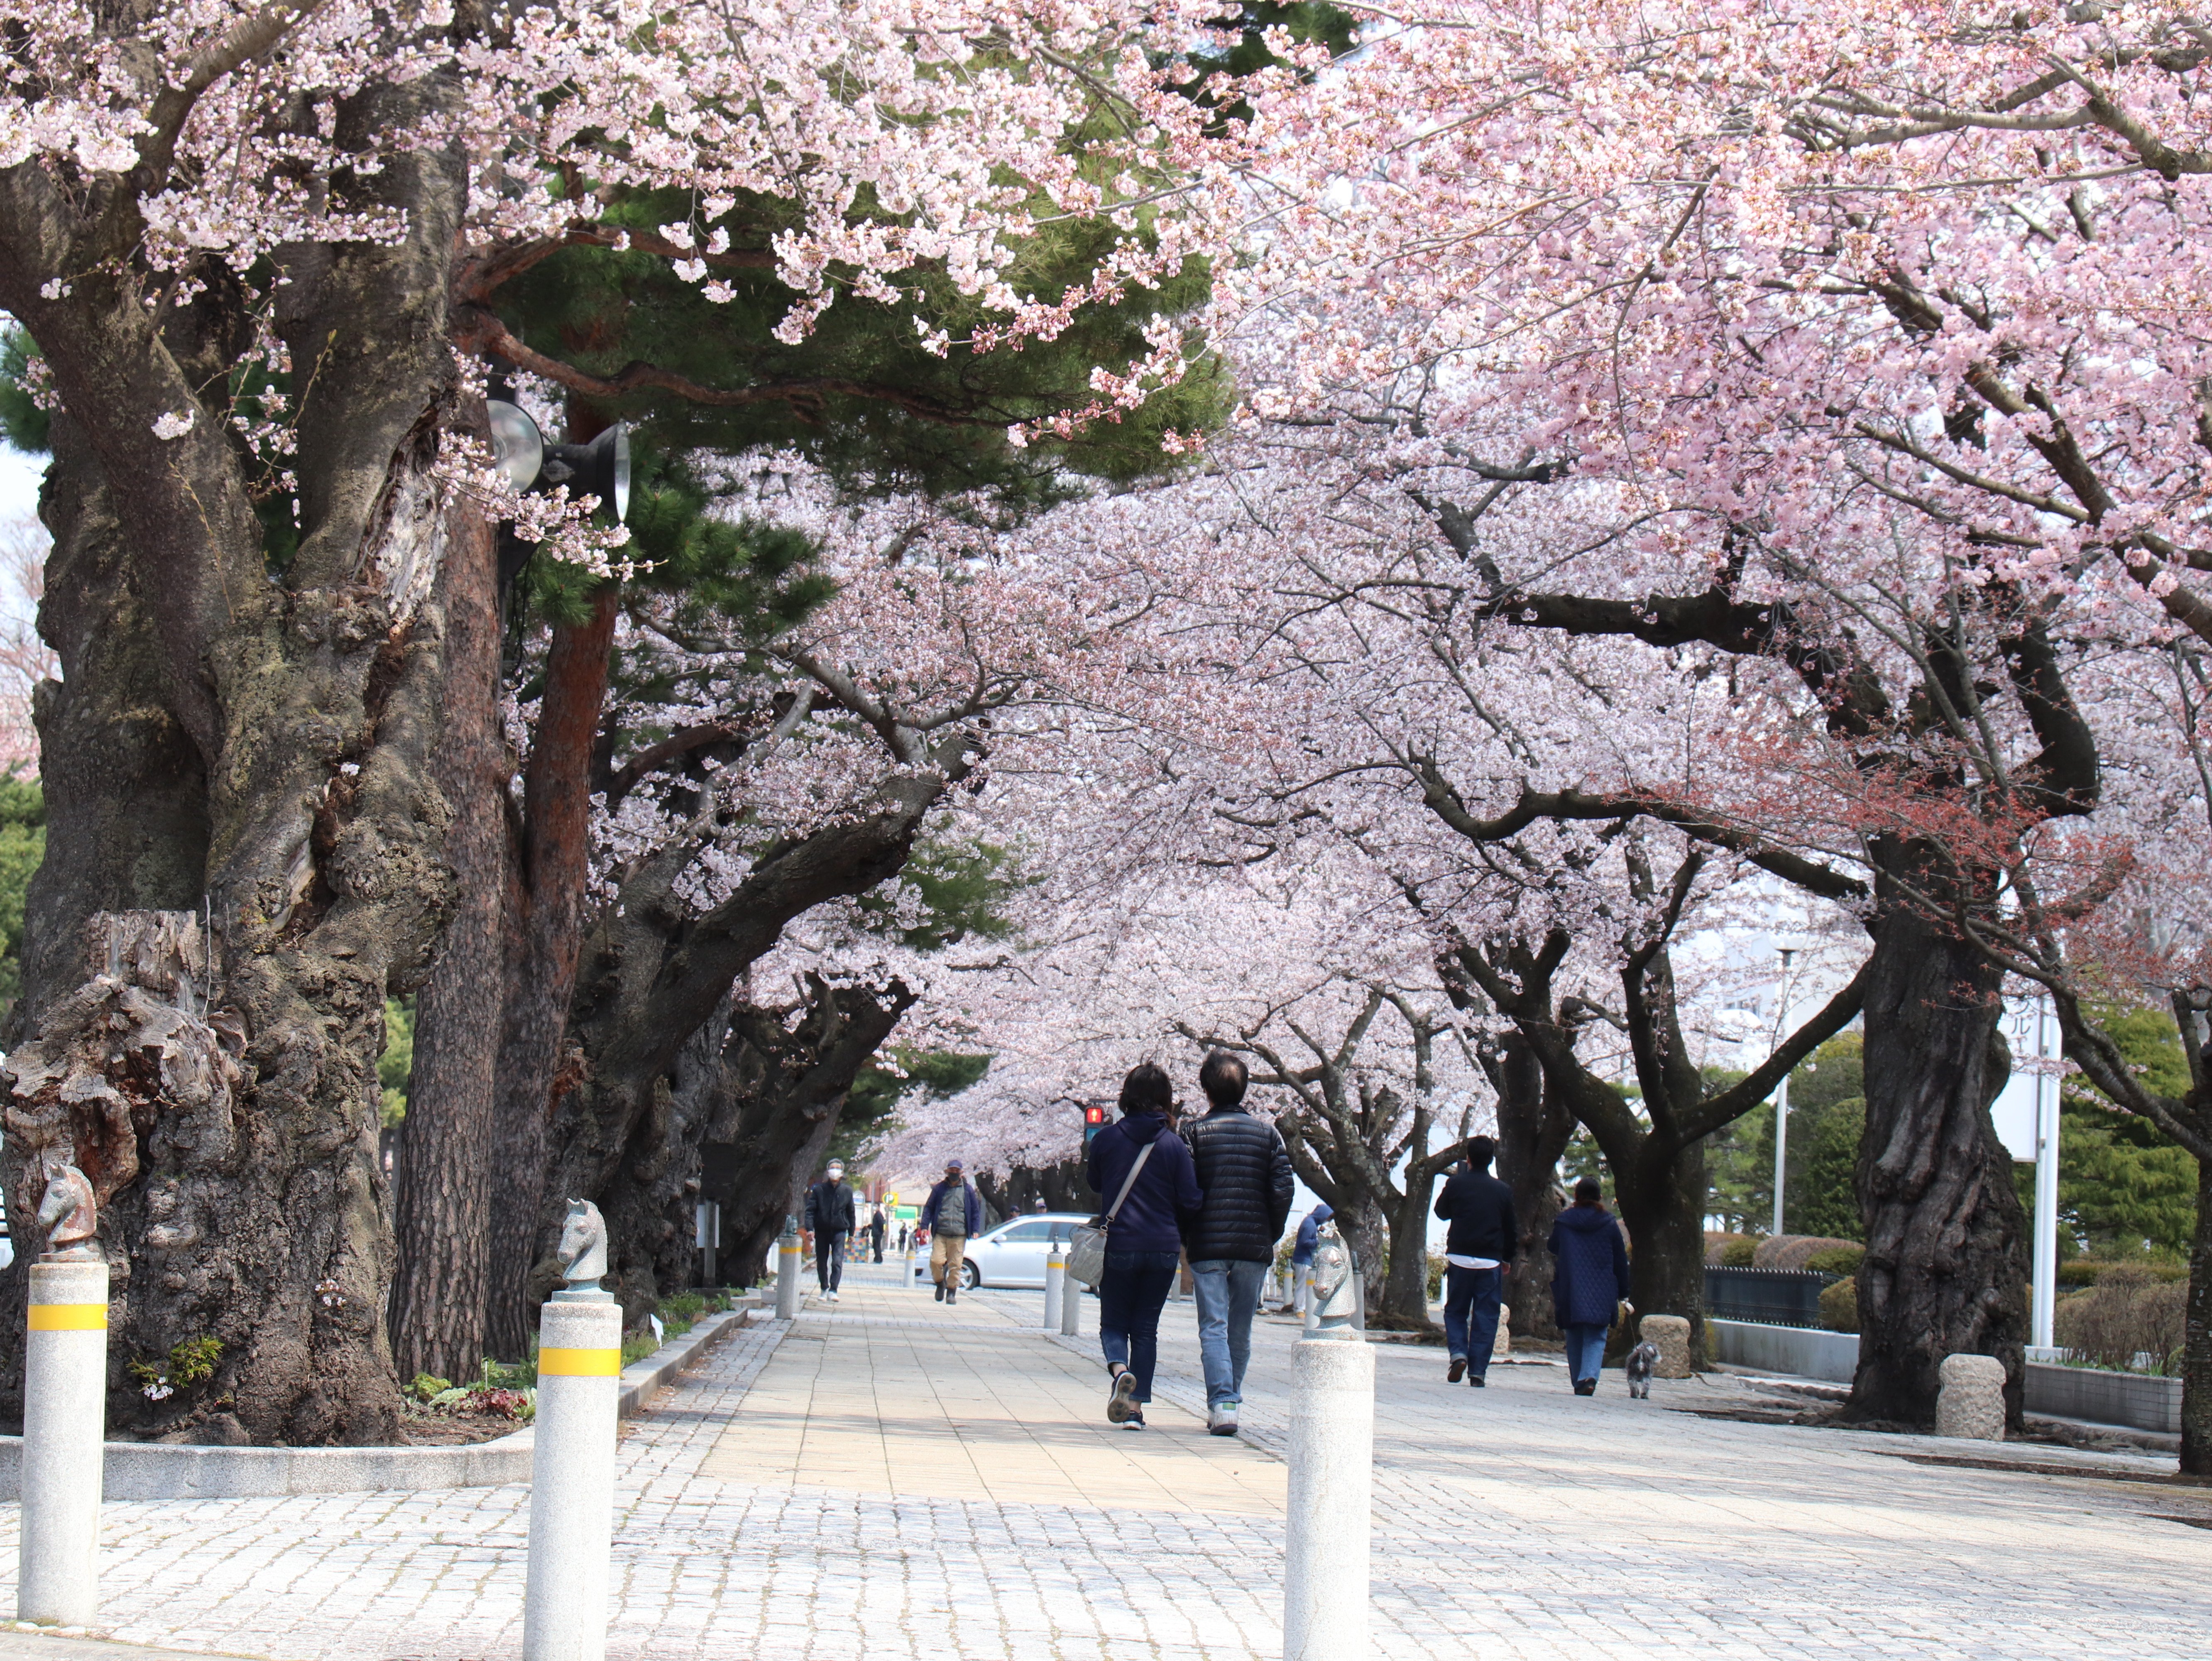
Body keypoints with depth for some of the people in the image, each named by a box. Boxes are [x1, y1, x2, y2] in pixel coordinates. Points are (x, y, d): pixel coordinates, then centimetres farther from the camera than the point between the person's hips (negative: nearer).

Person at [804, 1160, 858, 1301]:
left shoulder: (847, 1192, 4)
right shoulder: (819, 1190, 0)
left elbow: (851, 1213, 13)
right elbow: (810, 1210, -2)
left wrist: (851, 1232, 13)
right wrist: (810, 1228, -15)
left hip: (839, 1231, -1)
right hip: (821, 1231, 1)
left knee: (837, 1262, -14)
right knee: (821, 1263, 8)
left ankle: (833, 1290, -17)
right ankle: (824, 1288, 24)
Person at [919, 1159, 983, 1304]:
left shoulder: (968, 1190, 9)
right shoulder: (940, 1189, 10)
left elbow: (976, 1211, 14)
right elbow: (929, 1208, 14)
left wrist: (975, 1230, 5)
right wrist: (925, 1226, 2)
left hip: (959, 1236, 0)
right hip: (940, 1234, 0)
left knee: (955, 1265, -2)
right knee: (936, 1261, -10)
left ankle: (952, 1292, 9)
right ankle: (940, 1283, 16)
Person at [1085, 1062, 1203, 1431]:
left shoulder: (1106, 1140, -4)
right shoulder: (1174, 1145, -4)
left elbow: (1094, 1183, 14)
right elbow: (1191, 1201, -3)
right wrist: (1181, 1234, 18)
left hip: (1118, 1247, -1)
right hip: (1164, 1249, 1)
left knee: (1113, 1323, 11)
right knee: (1146, 1328, 11)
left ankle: (1119, 1369, -21)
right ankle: (1135, 1407, 5)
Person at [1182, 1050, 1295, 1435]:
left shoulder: (1195, 1132, 0)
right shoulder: (1267, 1133, 6)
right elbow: (1284, 1188, -1)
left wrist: (1185, 1239, 5)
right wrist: (1271, 1236, 10)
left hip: (1208, 1244, -2)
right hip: (1255, 1246, 2)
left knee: (1214, 1328, -4)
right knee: (1241, 1330, 14)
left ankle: (1223, 1404, -18)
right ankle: (1229, 1401, 20)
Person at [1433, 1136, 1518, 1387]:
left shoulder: (1456, 1185, -4)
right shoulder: (1503, 1191, 0)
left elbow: (1441, 1212, 15)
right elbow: (1512, 1230, 7)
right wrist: (1507, 1258, 21)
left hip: (1459, 1259, 0)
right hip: (1490, 1262, 0)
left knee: (1455, 1310, 13)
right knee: (1486, 1317, 4)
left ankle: (1458, 1353, -11)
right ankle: (1478, 1371, -1)